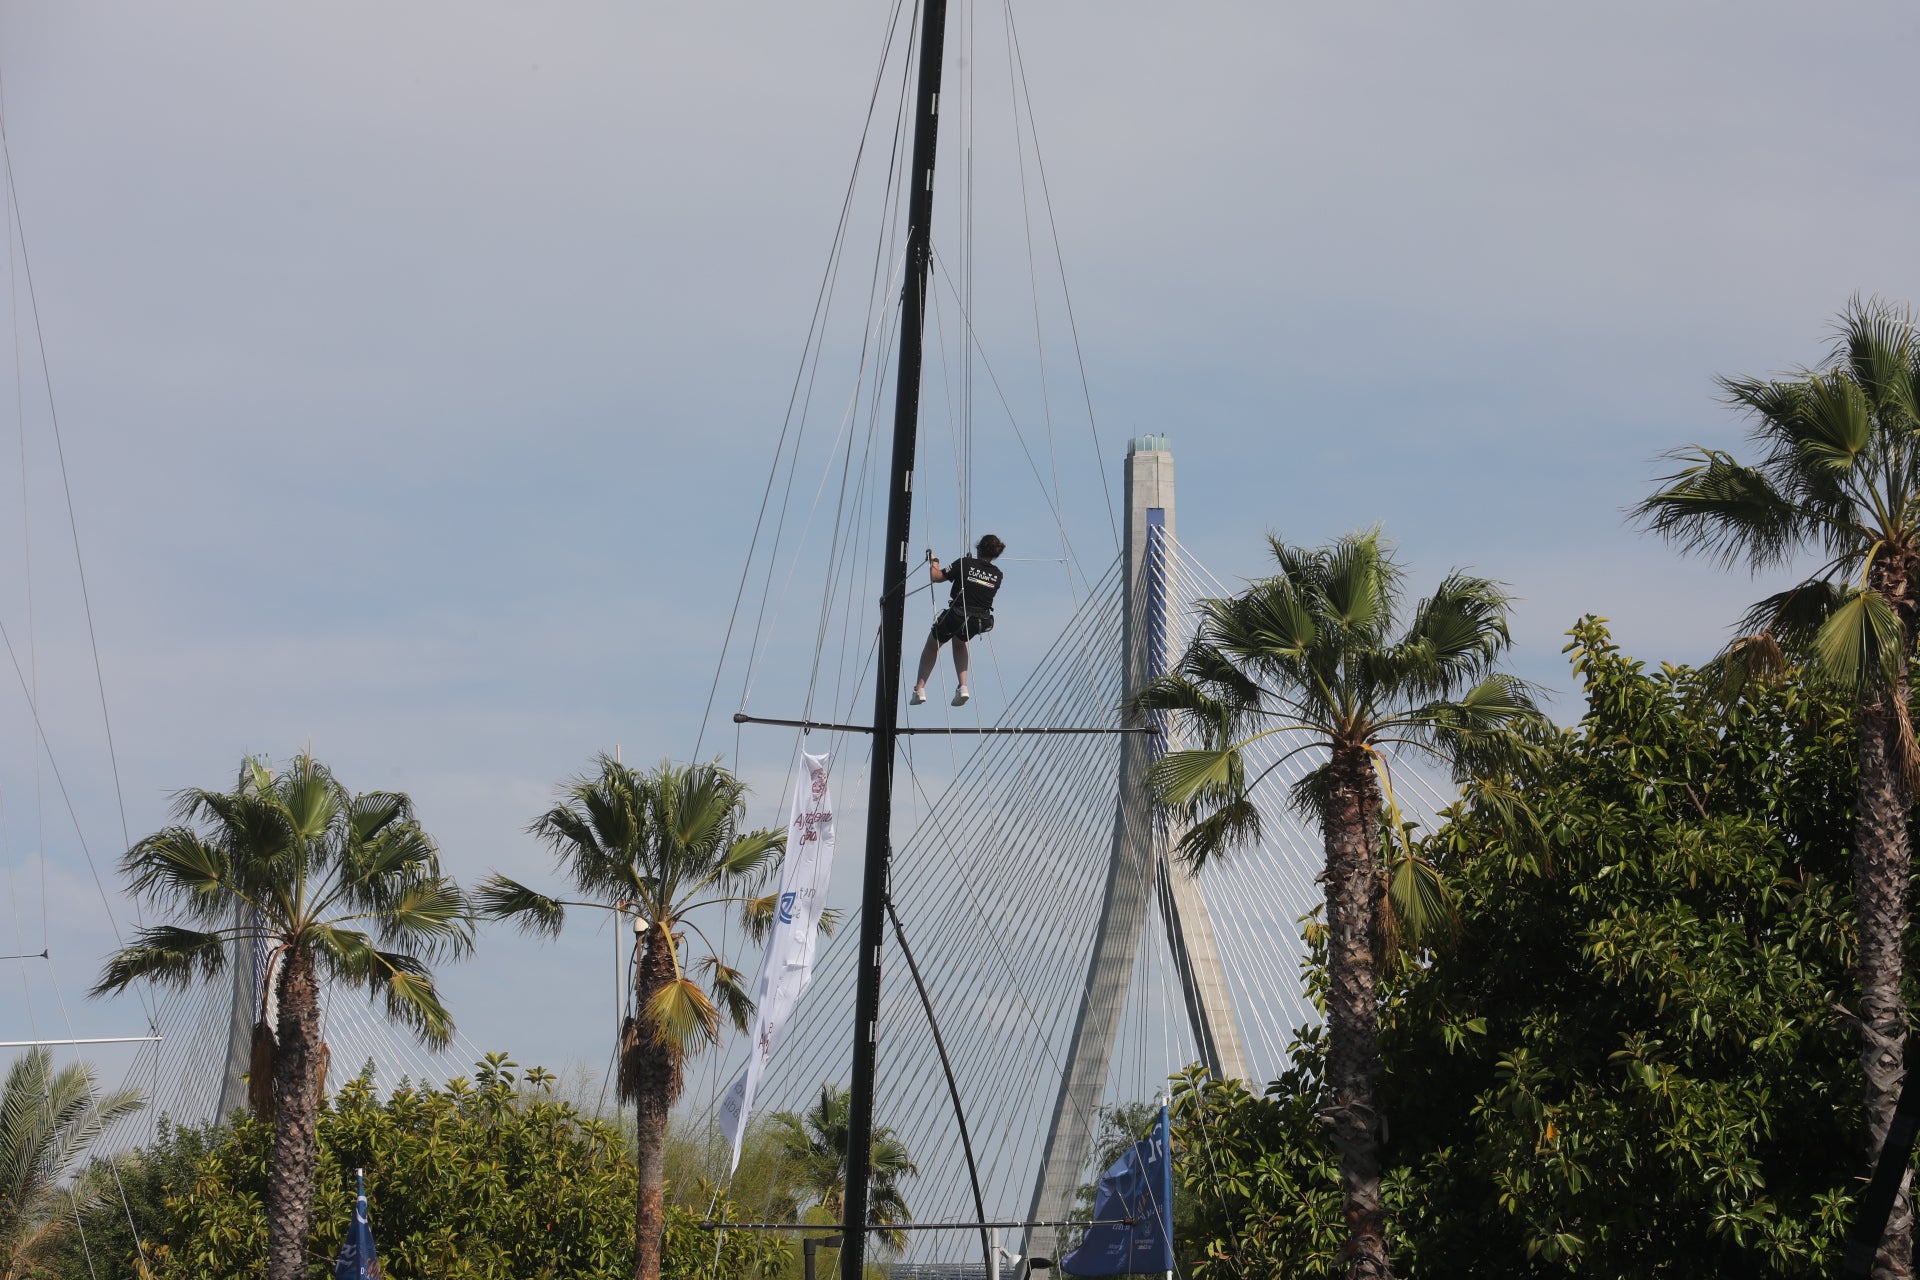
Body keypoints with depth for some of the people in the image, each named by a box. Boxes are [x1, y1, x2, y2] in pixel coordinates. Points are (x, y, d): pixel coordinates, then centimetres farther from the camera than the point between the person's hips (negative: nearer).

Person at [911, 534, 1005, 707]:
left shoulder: (965, 563, -9)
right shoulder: (997, 574, 2)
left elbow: (936, 577, -3)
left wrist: (934, 562, 18)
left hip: (957, 615, -4)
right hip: (981, 621, 4)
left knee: (932, 645, 22)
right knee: (959, 642, 36)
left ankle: (920, 689, 14)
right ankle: (963, 687, 20)